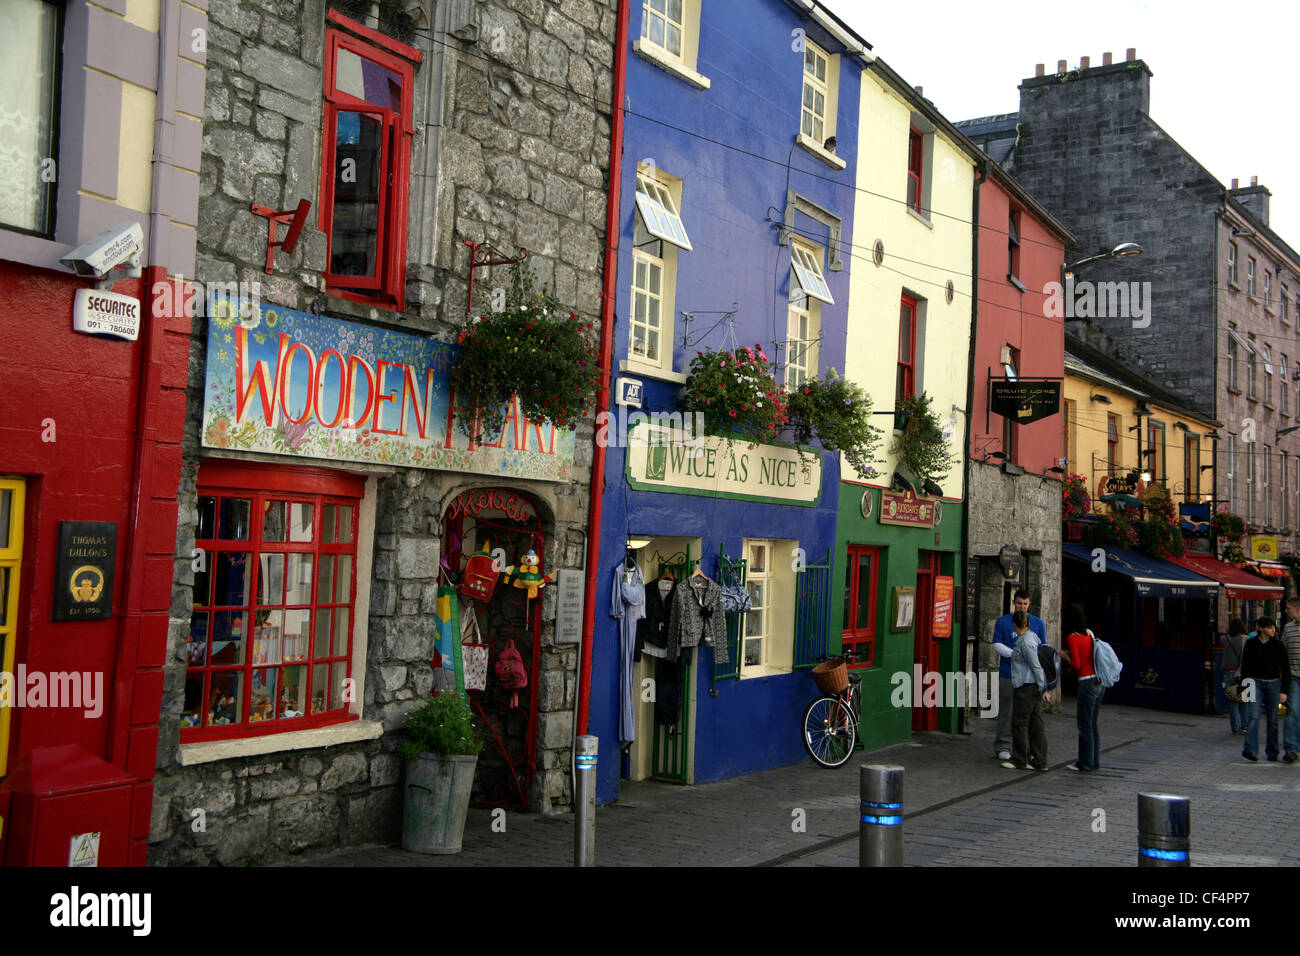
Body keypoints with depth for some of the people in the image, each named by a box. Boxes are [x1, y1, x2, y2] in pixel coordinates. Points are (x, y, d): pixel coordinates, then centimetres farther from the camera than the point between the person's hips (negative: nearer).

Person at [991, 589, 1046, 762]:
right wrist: (1013, 653, -15)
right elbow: (997, 644, 1)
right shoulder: (1003, 622, 4)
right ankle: (1003, 747, 6)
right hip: (1008, 674, -2)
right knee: (1006, 712, -1)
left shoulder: (1038, 623, 11)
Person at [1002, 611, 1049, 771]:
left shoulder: (1025, 642, -17)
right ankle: (1040, 761, 10)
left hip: (1026, 686, -9)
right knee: (1036, 723, 9)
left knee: (1019, 723, 0)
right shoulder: (1032, 635, 10)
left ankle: (1020, 761, 7)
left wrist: (1043, 689, -13)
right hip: (1034, 687, 9)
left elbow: (1036, 666, -17)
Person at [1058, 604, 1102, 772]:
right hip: (1099, 681, 8)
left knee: (1085, 724, 0)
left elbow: (1077, 664, -13)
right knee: (1093, 723, 15)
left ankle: (1086, 763, 6)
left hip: (1087, 682, -8)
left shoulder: (1072, 637, -11)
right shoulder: (1089, 633, 10)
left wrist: (1064, 656, 3)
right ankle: (1094, 761, 20)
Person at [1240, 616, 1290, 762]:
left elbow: (1285, 669, 0)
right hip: (1256, 683, -1)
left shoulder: (1278, 645, -2)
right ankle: (1250, 750, -20)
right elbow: (1245, 667, 6)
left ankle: (1272, 752, 19)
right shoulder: (1251, 644, -1)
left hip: (1273, 684, 1)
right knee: (1254, 716, -14)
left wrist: (1284, 691, -3)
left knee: (1272, 719, 6)